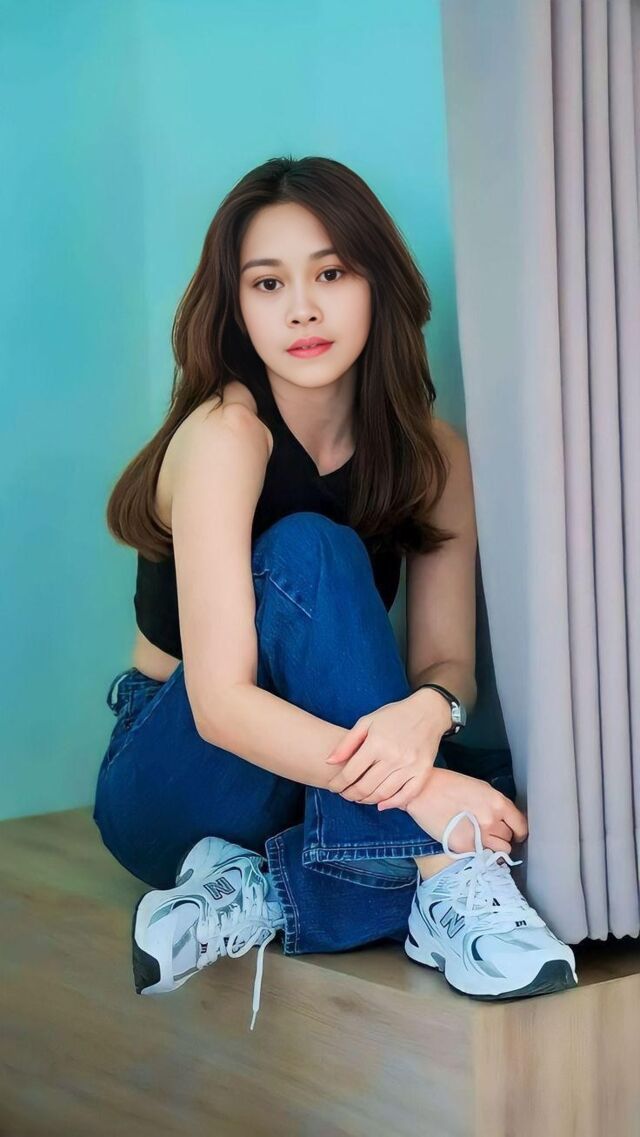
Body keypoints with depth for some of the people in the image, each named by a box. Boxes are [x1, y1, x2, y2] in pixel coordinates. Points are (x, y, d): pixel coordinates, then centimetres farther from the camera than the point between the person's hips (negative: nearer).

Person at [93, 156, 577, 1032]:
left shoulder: (432, 454, -4)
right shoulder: (225, 434, -21)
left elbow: (449, 660, -10)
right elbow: (220, 702, -29)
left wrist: (426, 710, -36)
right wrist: (420, 788, -42)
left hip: (324, 792, 5)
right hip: (170, 787, -4)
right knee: (309, 554, -33)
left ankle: (260, 893, -21)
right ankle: (442, 880, -37)